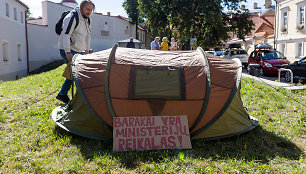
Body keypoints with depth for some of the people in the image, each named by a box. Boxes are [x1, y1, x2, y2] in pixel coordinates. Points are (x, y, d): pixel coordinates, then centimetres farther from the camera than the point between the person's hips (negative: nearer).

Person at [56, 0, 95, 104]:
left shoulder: (87, 21, 10)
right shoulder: (72, 18, -17)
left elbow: (87, 36, 21)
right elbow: (66, 35, -23)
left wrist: (87, 50, 17)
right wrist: (68, 52, -28)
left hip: (78, 51, 9)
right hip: (67, 50, -9)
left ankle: (62, 95, 21)